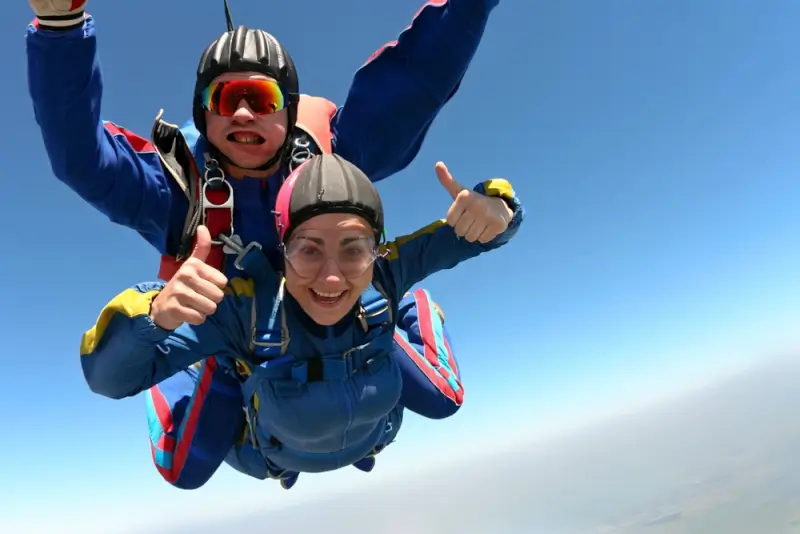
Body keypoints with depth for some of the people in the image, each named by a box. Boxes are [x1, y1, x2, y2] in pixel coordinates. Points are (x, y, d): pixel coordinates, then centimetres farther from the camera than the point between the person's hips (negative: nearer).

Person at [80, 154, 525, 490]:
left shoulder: (384, 276, -38)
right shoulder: (246, 304, -44)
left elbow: (474, 231, -30)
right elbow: (108, 376, -44)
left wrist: (493, 206, -55)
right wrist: (154, 312, -65)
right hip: (277, 455, 0)